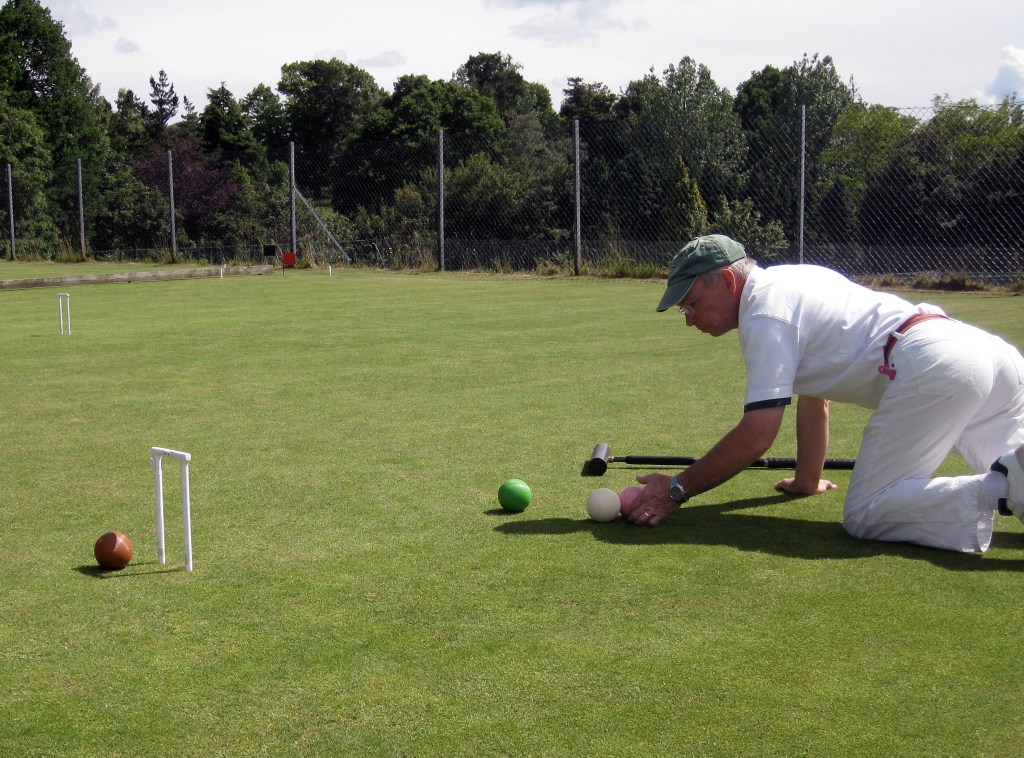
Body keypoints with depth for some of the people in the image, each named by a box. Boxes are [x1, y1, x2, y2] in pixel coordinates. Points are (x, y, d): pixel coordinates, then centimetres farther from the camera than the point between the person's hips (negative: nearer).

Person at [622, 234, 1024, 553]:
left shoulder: (765, 313, -3)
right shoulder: (792, 279, 25)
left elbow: (757, 435, -8)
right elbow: (814, 397, 34)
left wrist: (676, 490, -1)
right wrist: (808, 480, 43)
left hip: (930, 367, -10)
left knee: (865, 516, -8)